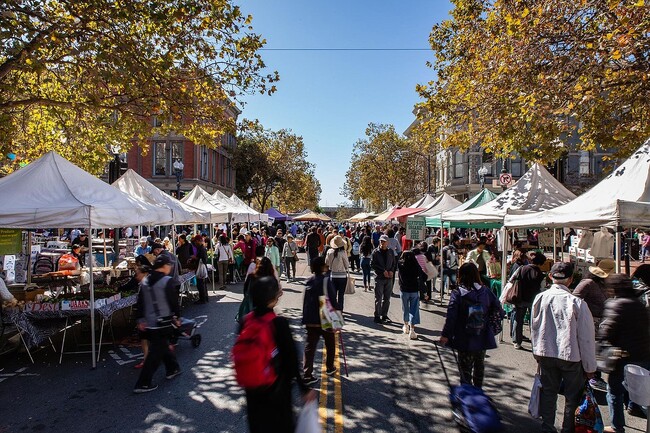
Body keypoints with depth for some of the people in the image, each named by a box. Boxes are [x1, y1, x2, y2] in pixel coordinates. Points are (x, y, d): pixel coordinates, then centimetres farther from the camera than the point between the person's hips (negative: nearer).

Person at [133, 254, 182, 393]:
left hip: (149, 323, 8)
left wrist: (141, 319, 17)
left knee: (163, 345, 23)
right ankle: (143, 384, 4)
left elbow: (140, 302, 10)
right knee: (156, 352, 1)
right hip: (163, 323, -8)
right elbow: (174, 301, -11)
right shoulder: (167, 281, -16)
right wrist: (177, 316, 3)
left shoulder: (145, 281, 5)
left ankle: (172, 369, 38)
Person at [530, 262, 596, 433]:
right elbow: (586, 338, -12)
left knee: (548, 392, 18)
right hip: (572, 356, -3)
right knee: (573, 397, 15)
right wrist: (590, 367, 0)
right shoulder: (577, 303, -19)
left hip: (545, 354, 4)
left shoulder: (539, 298, -8)